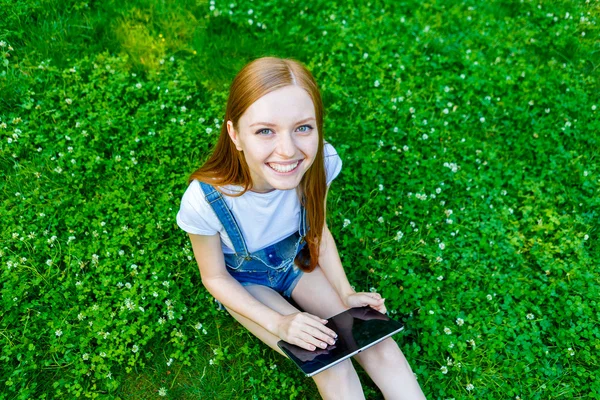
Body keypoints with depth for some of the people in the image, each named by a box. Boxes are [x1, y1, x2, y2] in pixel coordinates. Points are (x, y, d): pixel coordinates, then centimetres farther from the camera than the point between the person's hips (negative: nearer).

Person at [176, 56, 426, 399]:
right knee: (333, 368, -16)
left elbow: (318, 230, -6)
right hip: (244, 282, -2)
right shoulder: (205, 201, -36)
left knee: (378, 344, -8)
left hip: (298, 261, 3)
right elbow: (215, 277, -16)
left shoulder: (319, 163, -27)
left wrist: (346, 294, -13)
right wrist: (278, 323, -23)